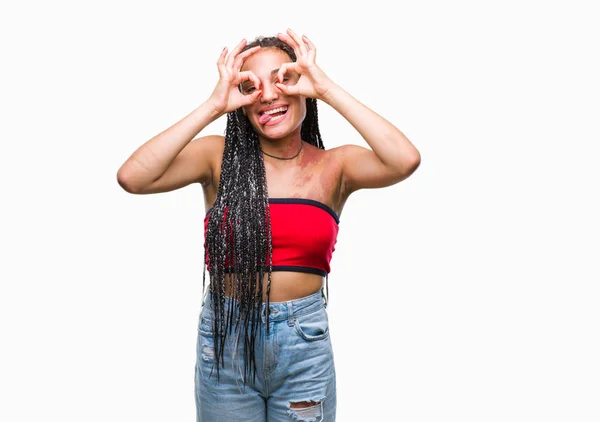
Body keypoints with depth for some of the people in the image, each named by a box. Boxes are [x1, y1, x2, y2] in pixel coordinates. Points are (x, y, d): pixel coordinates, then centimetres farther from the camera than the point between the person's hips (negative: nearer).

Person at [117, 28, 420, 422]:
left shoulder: (334, 166, -4)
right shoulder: (219, 156, -4)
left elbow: (405, 160, -24)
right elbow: (132, 177, -19)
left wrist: (328, 88, -18)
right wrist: (214, 105, -19)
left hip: (304, 341, 0)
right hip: (224, 336, 0)